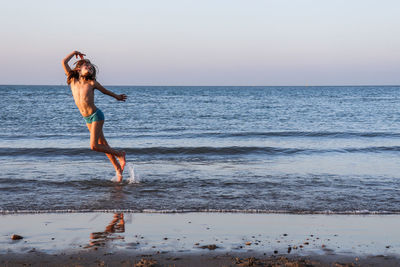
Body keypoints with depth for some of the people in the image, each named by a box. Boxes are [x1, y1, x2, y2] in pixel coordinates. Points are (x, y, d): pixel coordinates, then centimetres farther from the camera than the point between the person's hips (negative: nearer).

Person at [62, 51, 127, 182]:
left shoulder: (92, 83, -8)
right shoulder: (73, 81, 1)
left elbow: (105, 91, 10)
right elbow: (64, 62, 1)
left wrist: (117, 96, 25)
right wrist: (74, 53, 10)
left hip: (96, 116, -5)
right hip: (87, 118, 5)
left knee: (94, 146, -14)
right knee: (103, 145, 10)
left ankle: (120, 154, 5)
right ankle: (118, 168, 21)